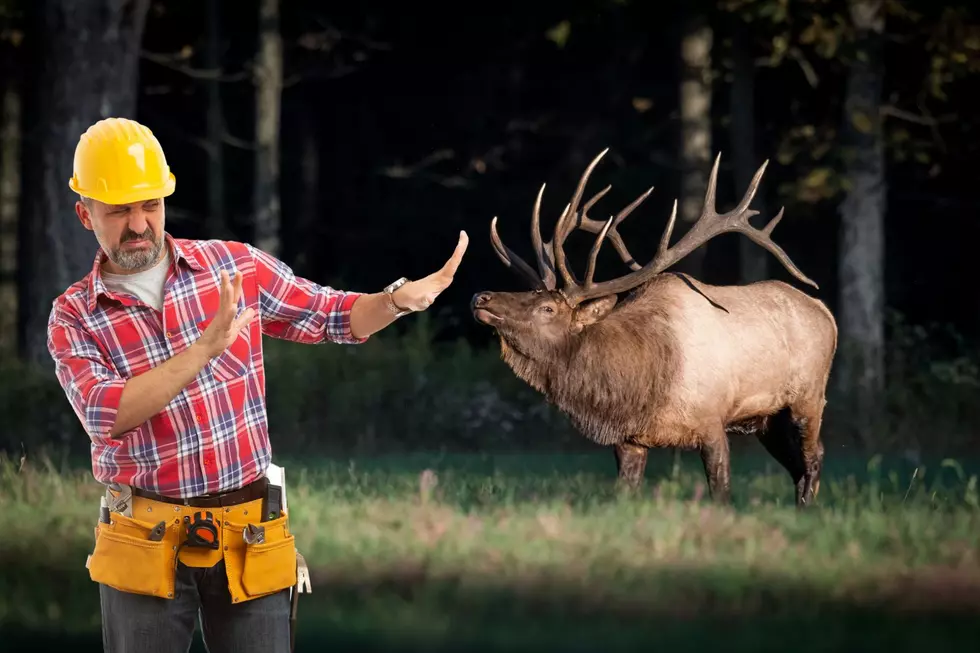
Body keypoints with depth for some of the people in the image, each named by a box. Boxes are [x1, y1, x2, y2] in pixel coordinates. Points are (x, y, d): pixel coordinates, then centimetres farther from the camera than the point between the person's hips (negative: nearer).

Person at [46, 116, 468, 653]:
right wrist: (206, 348, -27)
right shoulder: (74, 317, -2)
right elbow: (106, 414, -18)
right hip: (146, 544, -1)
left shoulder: (236, 266, 3)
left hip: (250, 538, 1)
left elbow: (335, 317, 12)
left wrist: (400, 299, -10)